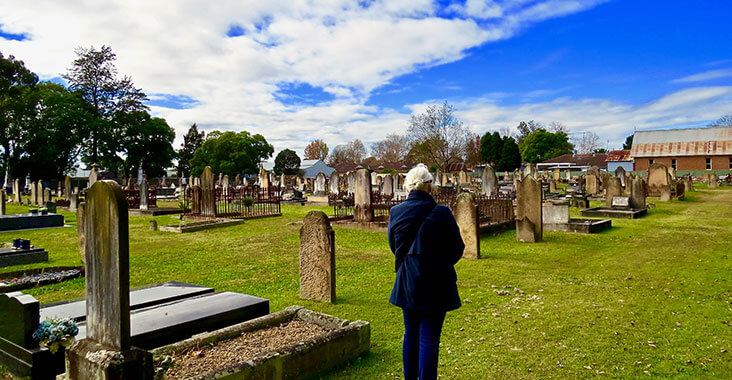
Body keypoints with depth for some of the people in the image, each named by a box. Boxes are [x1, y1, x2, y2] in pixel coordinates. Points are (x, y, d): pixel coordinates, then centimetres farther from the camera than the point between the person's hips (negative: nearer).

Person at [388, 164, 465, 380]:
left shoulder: (395, 213, -4)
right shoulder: (441, 214, -14)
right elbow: (457, 250, -4)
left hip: (407, 284, 4)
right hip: (435, 285, -4)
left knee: (411, 334, 19)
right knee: (429, 338, 4)